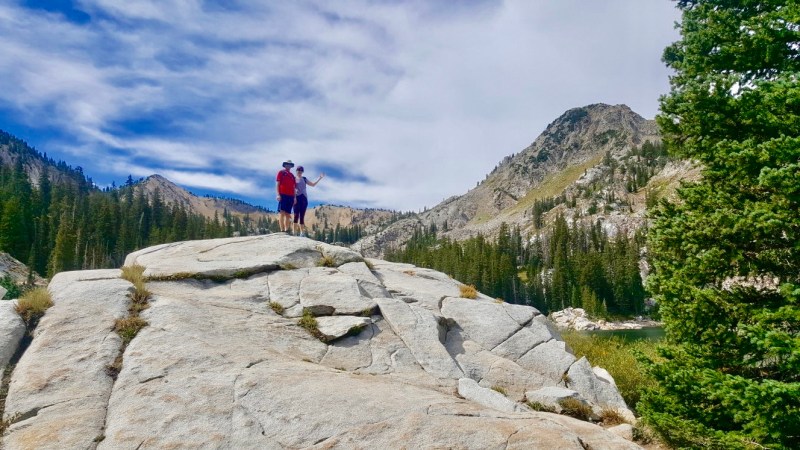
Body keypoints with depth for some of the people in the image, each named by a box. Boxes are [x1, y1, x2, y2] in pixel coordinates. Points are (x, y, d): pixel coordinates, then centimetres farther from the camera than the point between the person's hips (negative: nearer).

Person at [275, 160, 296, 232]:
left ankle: (287, 229, 2)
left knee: (288, 213, 3)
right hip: (283, 195, -6)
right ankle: (282, 230, -17)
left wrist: (294, 197, 11)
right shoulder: (281, 172, 8)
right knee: (282, 212, -12)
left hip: (290, 196, 6)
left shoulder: (292, 175, 23)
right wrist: (278, 194, -12)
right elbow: (277, 184, 0)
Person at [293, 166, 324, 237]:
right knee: (296, 215, -12)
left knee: (302, 216, 2)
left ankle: (302, 232, 2)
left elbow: (313, 184, 20)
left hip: (304, 198, 3)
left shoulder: (304, 179, 17)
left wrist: (319, 178, 14)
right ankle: (295, 232, -15)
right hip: (297, 198, -3)